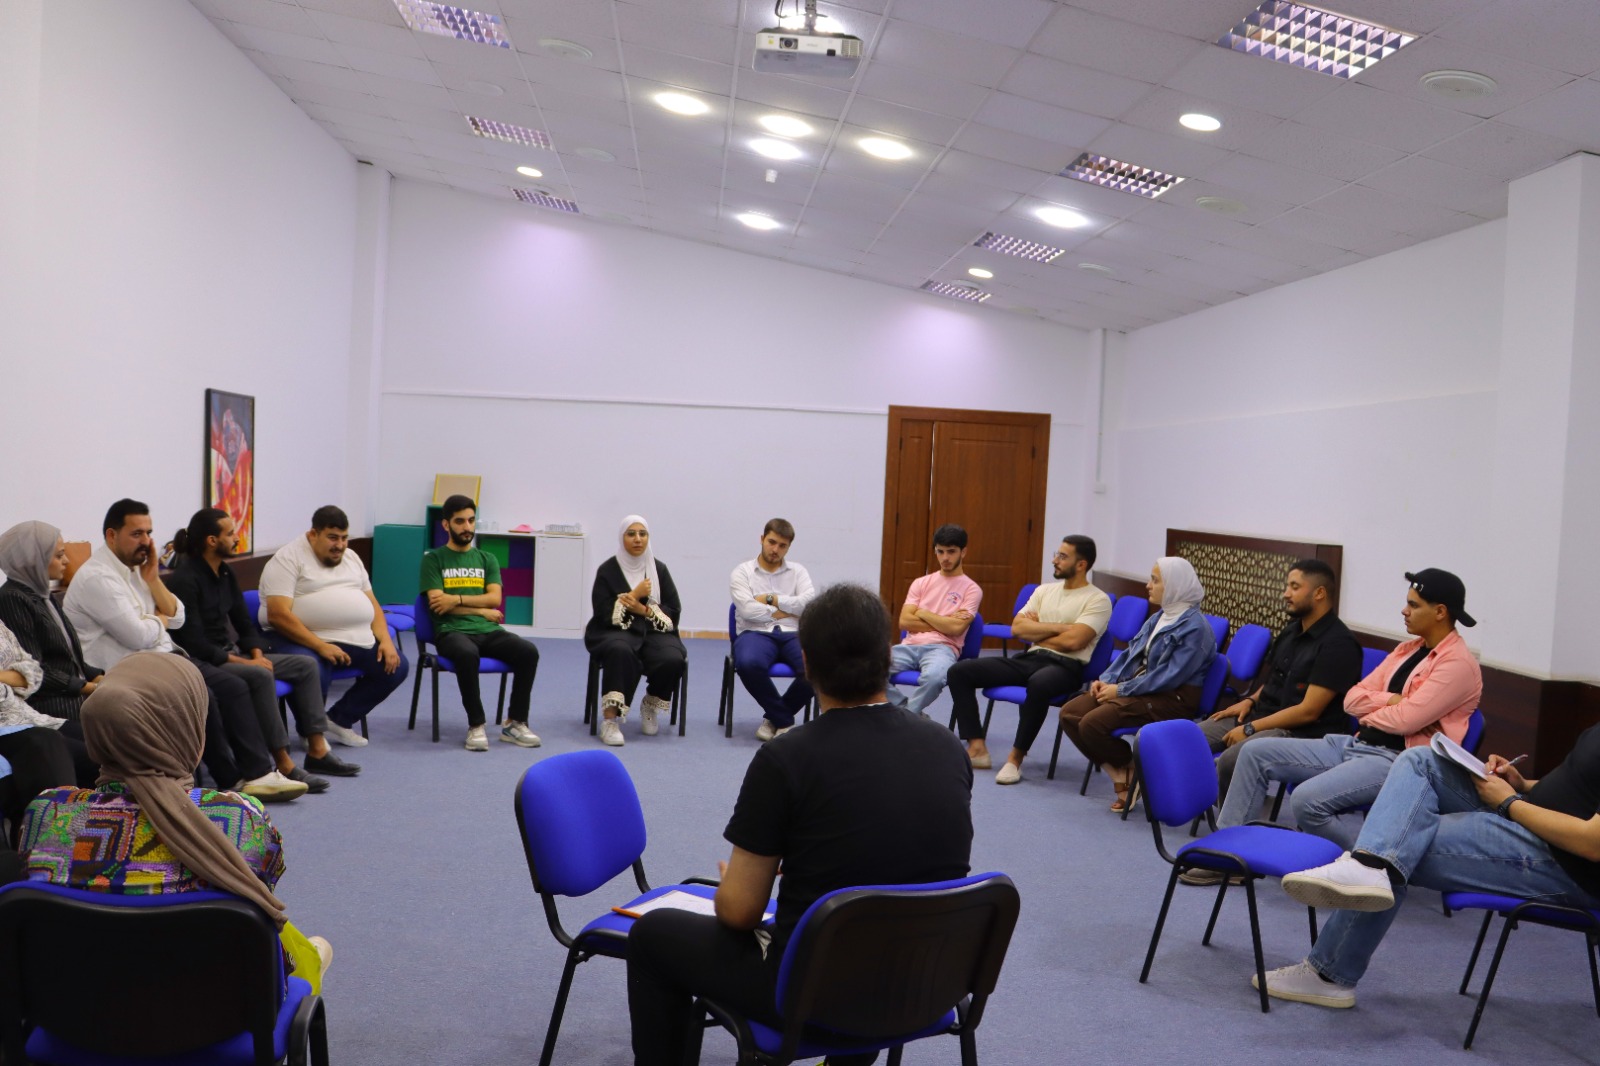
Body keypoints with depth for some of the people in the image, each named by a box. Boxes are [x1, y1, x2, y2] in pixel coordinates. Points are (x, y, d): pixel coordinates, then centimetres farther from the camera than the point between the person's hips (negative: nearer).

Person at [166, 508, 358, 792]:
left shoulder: (225, 572, 12)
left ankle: (317, 751, -2)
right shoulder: (185, 579, -16)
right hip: (202, 663, -10)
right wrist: (241, 662, -21)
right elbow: (194, 643, -21)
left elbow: (243, 622, 15)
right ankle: (284, 765, -31)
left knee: (305, 666, 1)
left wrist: (257, 654, -2)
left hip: (231, 654, 10)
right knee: (260, 676, -35)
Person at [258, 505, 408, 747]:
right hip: (304, 639, -7)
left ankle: (339, 720, 12)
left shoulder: (351, 557, 17)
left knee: (396, 666, -5)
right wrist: (321, 646, -24)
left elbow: (372, 603, 18)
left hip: (357, 638, 7)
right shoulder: (288, 559, -6)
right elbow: (278, 615, -17)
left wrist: (385, 640, 0)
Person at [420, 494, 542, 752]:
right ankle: (476, 725, -24)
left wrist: (457, 599, -9)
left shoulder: (487, 559, 19)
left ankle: (515, 723, -14)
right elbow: (437, 604, -4)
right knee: (468, 654, -40)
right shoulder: (433, 559, 8)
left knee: (528, 652, -25)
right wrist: (481, 610, -1)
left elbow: (494, 598, 5)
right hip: (452, 631, -4)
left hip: (488, 630, 4)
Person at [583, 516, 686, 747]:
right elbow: (604, 614, -7)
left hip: (653, 631, 3)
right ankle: (610, 719, -39)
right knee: (620, 651, -40)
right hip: (615, 632, -3)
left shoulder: (659, 569, 10)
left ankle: (650, 707, 0)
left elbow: (674, 611, 5)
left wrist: (643, 610, -10)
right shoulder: (607, 570, 1)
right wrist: (635, 595, -11)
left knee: (672, 659, -30)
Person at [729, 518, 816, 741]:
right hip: (756, 633, -2)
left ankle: (775, 717, -5)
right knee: (748, 664, -39)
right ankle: (784, 720, -14)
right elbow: (748, 610, -7)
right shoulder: (742, 572, 10)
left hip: (791, 635, 2)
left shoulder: (798, 571, 17)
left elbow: (810, 602, -2)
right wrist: (786, 611, 0)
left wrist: (772, 599, -3)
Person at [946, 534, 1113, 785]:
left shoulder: (1098, 600, -1)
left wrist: (1037, 630, 0)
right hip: (1029, 659, 7)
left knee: (1039, 684, -44)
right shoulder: (1044, 591, 18)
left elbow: (1072, 641, -15)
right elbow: (1017, 628, 6)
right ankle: (977, 748, -12)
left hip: (1066, 667, -7)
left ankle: (1016, 757, -27)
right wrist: (1057, 627, -4)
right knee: (959, 671, -8)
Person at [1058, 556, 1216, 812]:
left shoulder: (1194, 627, -15)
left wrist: (1121, 690, -19)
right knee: (1070, 714, -7)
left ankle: (1132, 771, 1)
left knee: (1093, 724, -26)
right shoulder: (1159, 618, 13)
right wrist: (1106, 679, -1)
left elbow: (1169, 676, -22)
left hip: (1172, 699, -9)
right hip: (1136, 687, 9)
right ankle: (1119, 774, 0)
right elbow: (1130, 653, 16)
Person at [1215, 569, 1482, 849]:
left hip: (1396, 761, -9)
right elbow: (1352, 699, 11)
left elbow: (1405, 720, -21)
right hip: (1355, 745, 9)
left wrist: (1370, 713, -1)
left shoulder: (1458, 664, -10)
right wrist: (1391, 701, -7)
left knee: (1307, 800, -31)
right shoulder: (1407, 649, 16)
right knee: (1256, 753, -1)